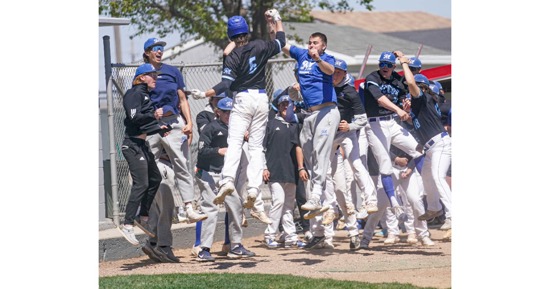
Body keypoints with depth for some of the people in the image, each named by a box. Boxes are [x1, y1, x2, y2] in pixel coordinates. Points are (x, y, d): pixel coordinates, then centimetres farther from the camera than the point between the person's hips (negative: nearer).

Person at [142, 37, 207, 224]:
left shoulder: (172, 72, 10)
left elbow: (182, 99, 10)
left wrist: (189, 123, 0)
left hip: (174, 123, 1)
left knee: (182, 166, -4)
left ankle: (189, 209, -6)